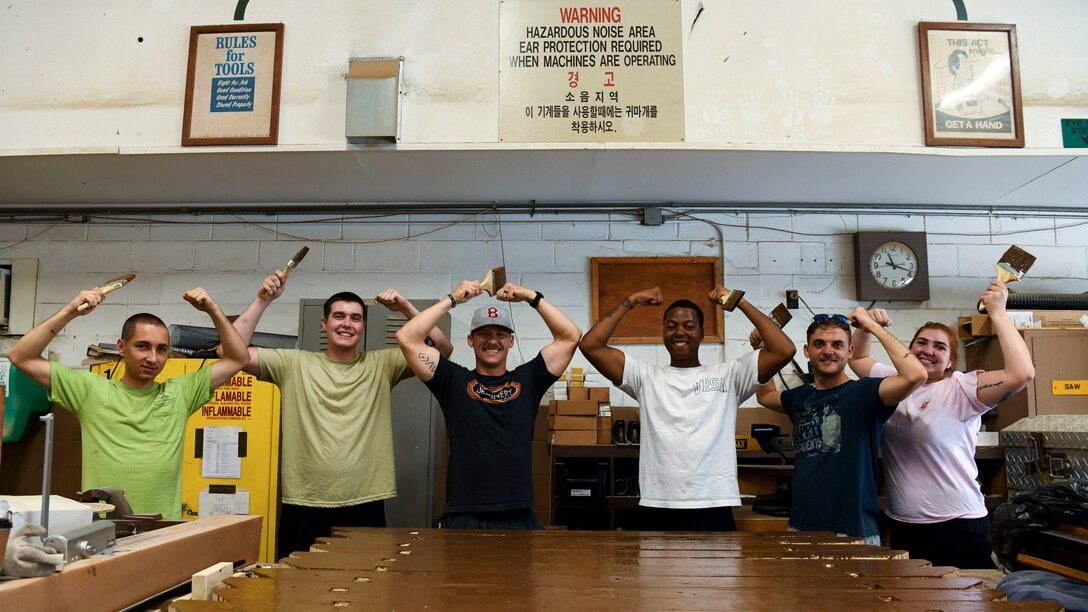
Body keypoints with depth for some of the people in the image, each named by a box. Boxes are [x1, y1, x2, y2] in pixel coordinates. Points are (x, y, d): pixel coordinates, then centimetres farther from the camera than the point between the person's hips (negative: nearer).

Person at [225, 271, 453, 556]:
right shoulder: (294, 363, 4)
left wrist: (406, 307, -7)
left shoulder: (381, 365, 5)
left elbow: (443, 349, 0)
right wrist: (263, 300, -6)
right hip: (304, 507, 0)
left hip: (365, 506, 0)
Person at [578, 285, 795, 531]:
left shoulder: (727, 376, 10)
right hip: (656, 510, 0)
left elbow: (784, 350, -1)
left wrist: (740, 302, 3)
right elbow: (590, 346, 4)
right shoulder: (646, 377, 11)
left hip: (713, 510, 0)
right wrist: (630, 302, 7)